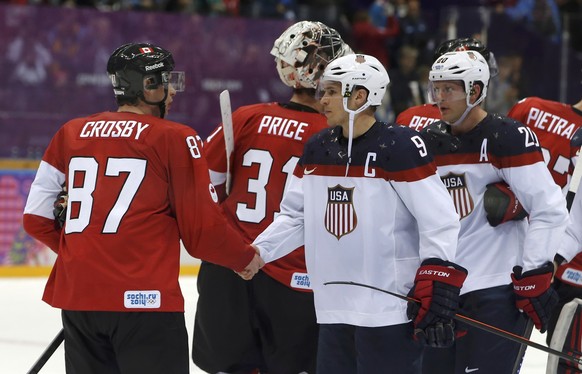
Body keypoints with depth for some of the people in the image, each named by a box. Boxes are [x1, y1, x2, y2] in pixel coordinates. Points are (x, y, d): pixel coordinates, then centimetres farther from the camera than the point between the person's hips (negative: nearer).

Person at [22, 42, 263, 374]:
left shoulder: (70, 134, 11)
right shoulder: (175, 138, -3)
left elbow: (35, 219, 13)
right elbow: (203, 230, -4)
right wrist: (247, 258, 14)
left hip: (76, 297, 5)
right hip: (143, 298, -5)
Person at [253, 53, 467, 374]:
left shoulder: (400, 146, -12)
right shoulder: (317, 149, 10)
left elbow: (440, 218, -14)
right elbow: (295, 216, 16)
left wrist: (436, 284, -18)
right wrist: (258, 251, 1)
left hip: (390, 309, -8)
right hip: (334, 310, 8)